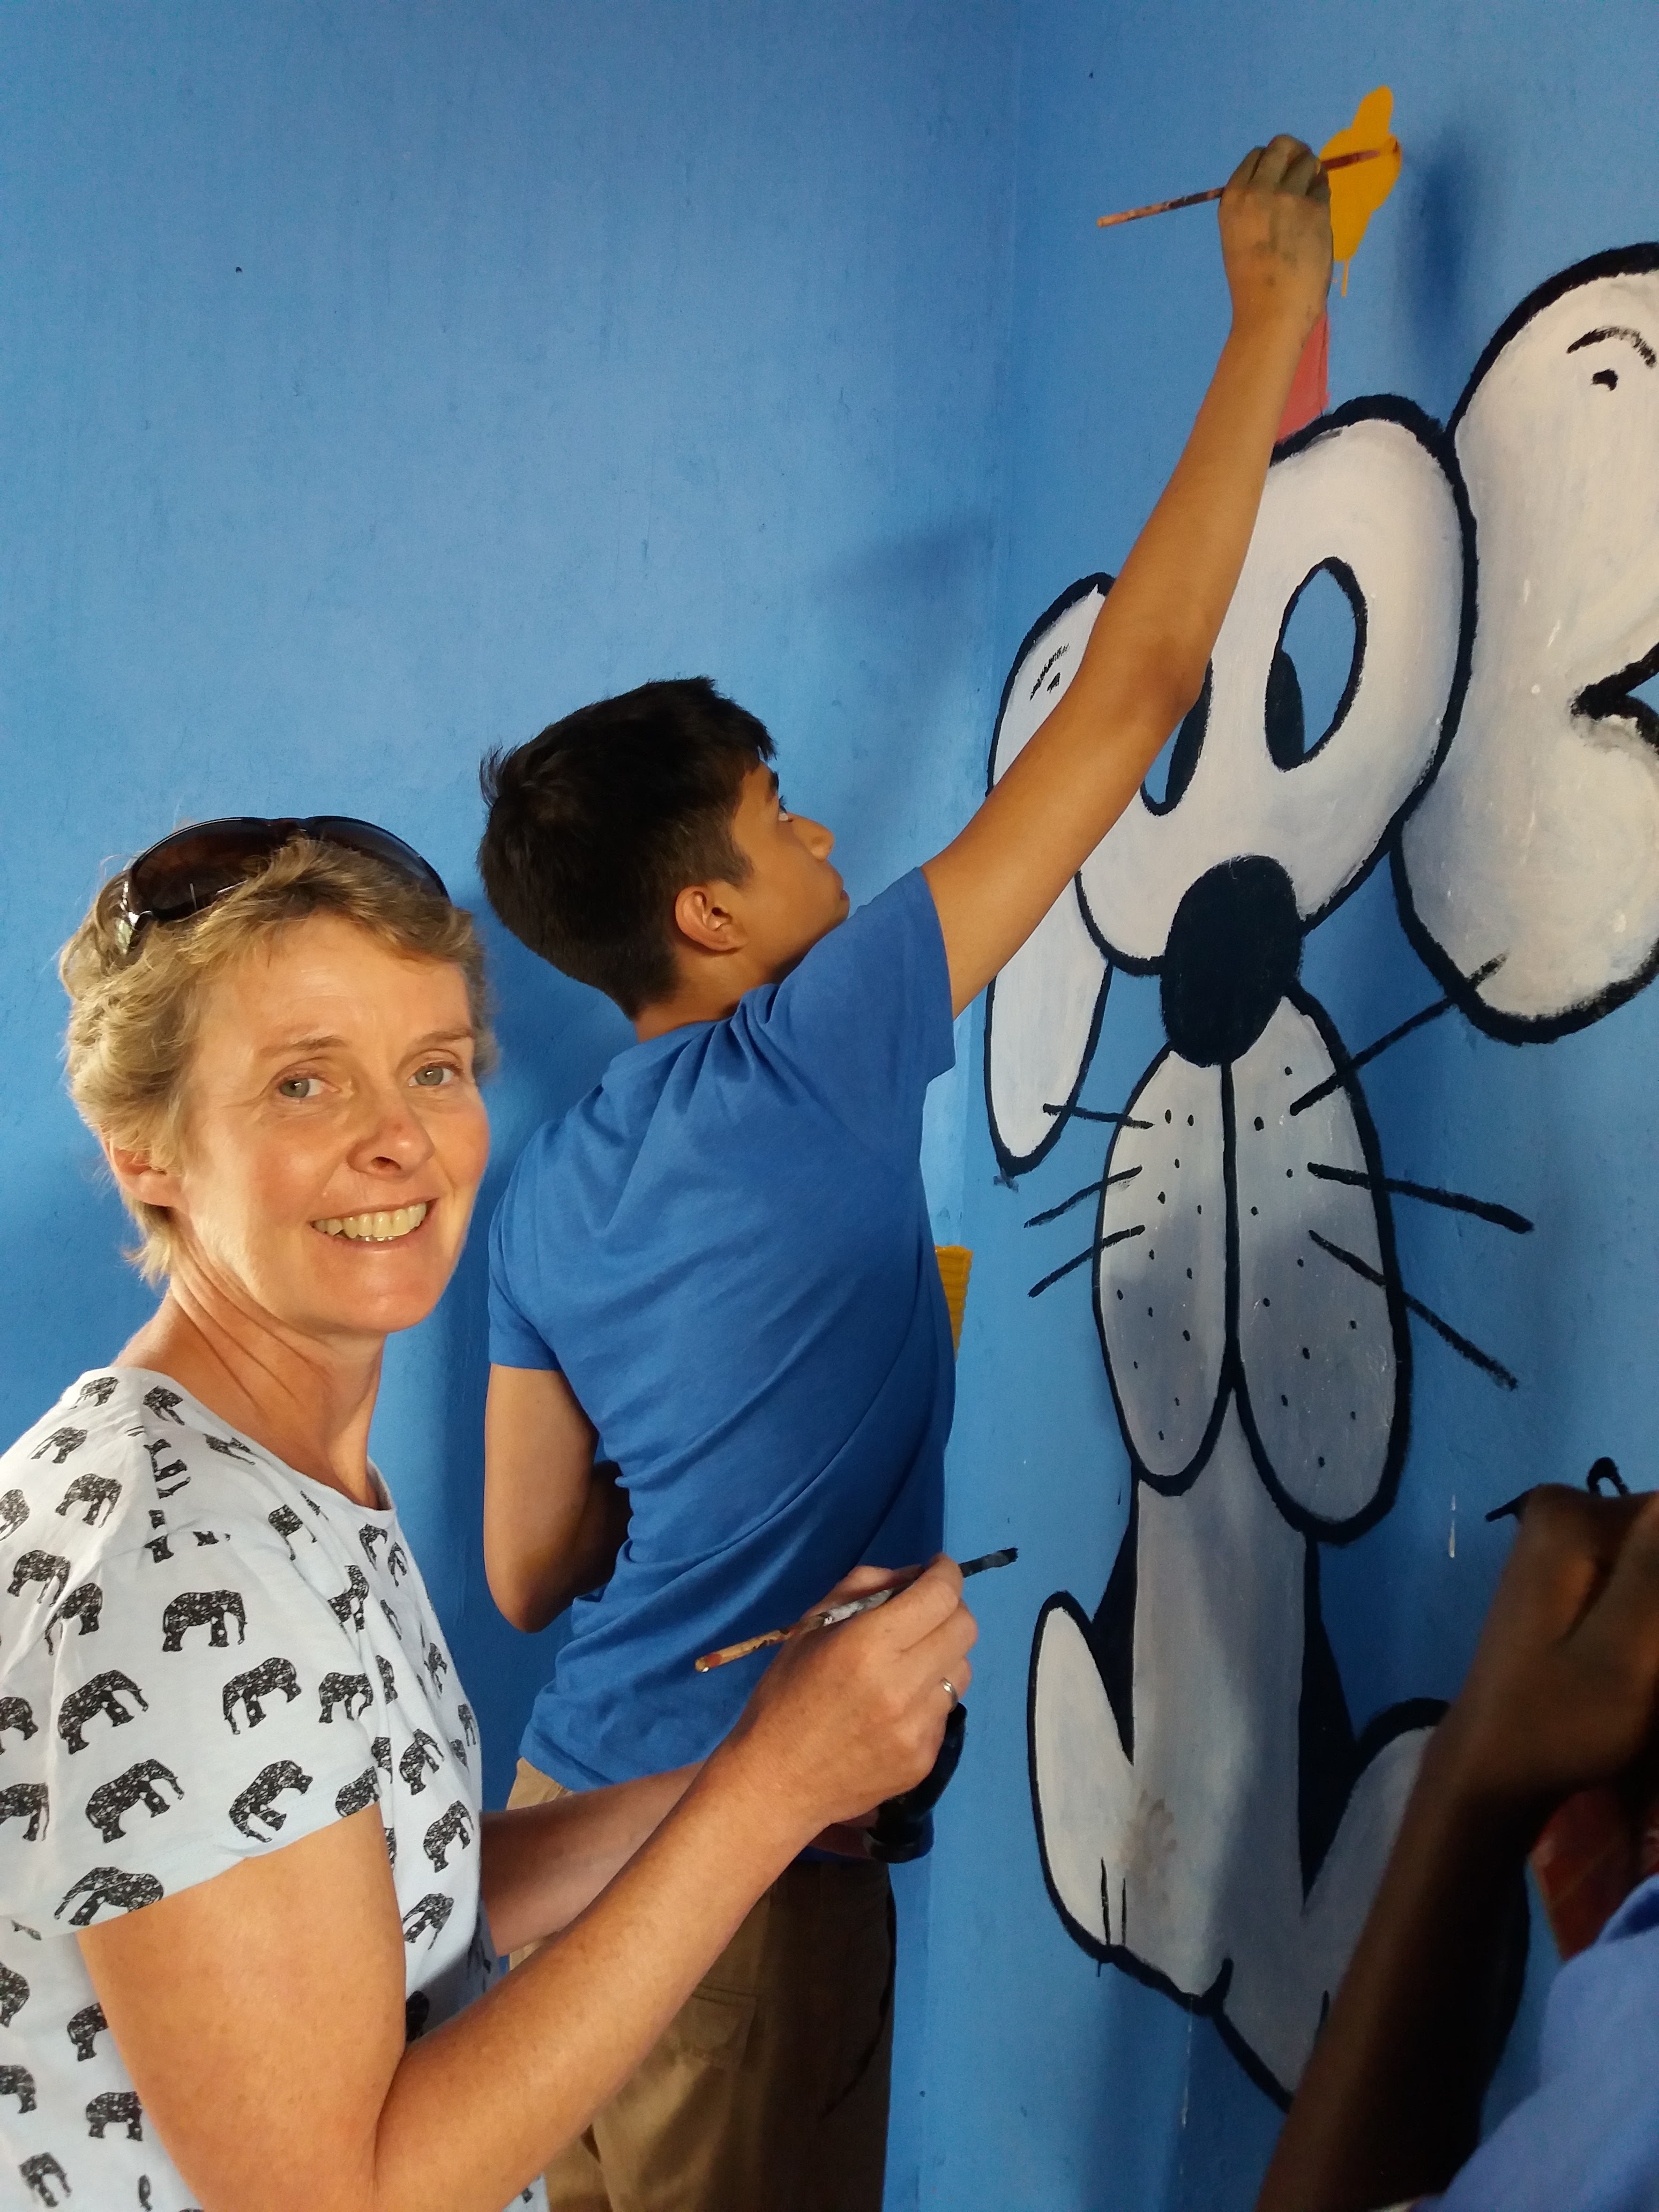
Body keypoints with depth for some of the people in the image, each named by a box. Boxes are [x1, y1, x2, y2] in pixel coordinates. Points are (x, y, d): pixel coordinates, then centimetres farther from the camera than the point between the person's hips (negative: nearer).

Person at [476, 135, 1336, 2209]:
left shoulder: (546, 1186, 3)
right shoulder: (815, 1064, -16)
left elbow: (527, 1569, 8)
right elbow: (1130, 692, -14)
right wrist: (1274, 317, -6)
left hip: (573, 1802, 7)